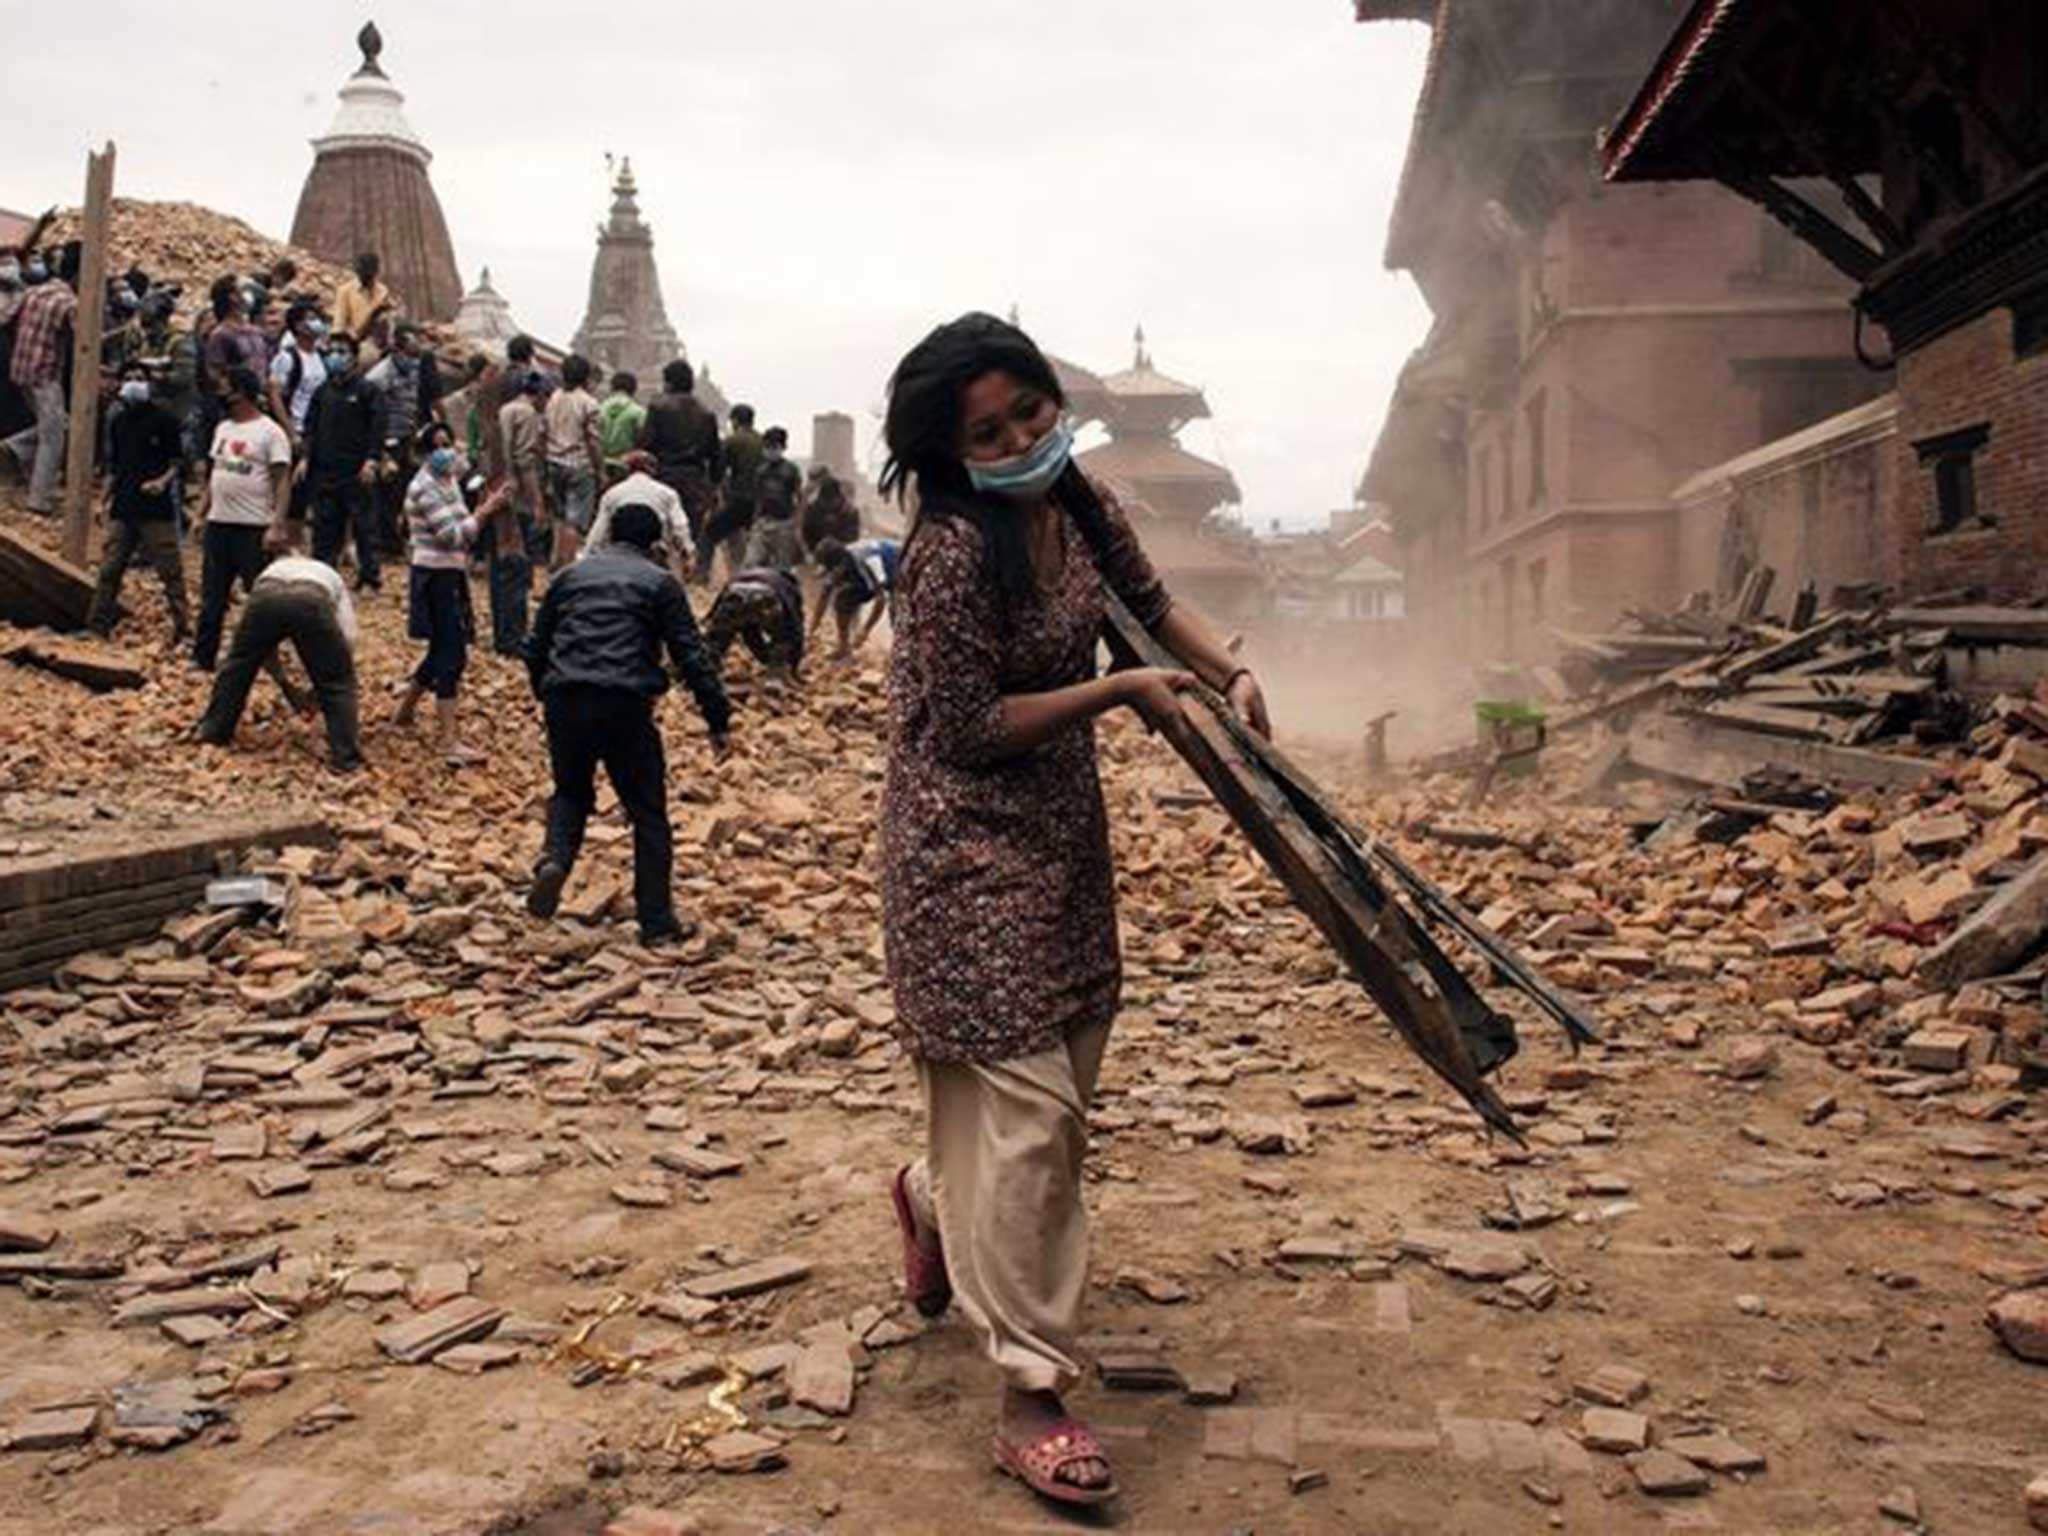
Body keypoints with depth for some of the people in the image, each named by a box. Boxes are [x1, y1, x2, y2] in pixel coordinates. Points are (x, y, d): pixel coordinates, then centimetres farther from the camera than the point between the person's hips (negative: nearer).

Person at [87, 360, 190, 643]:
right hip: (123, 509, 5)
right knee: (109, 570, 4)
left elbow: (178, 461, -2)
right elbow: (114, 465, 22)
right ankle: (97, 628, 9)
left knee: (170, 571, -3)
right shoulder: (117, 422, 15)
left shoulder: (163, 419, -1)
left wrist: (164, 480, -20)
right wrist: (106, 498, 16)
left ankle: (182, 629, 2)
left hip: (157, 509, -5)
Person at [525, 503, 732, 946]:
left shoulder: (569, 576, 20)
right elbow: (691, 657, 1)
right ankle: (657, 922, 10)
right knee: (648, 813, 8)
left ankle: (555, 858, -3)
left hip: (564, 703, 4)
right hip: (624, 706, -3)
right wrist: (718, 718, 3)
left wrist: (546, 697, 37)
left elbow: (536, 649, 23)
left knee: (571, 793, 26)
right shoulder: (659, 582, 8)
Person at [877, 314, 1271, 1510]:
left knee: (1065, 1079, 20)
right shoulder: (956, 553, -23)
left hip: (1064, 827, 9)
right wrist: (1119, 691, -18)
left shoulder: (1084, 508, 2)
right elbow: (970, 732, -21)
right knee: (1028, 1105, -7)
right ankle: (1033, 1392, 4)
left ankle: (936, 1196, 50)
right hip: (968, 844, -8)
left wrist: (1230, 672, 5)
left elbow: (1152, 602, 20)